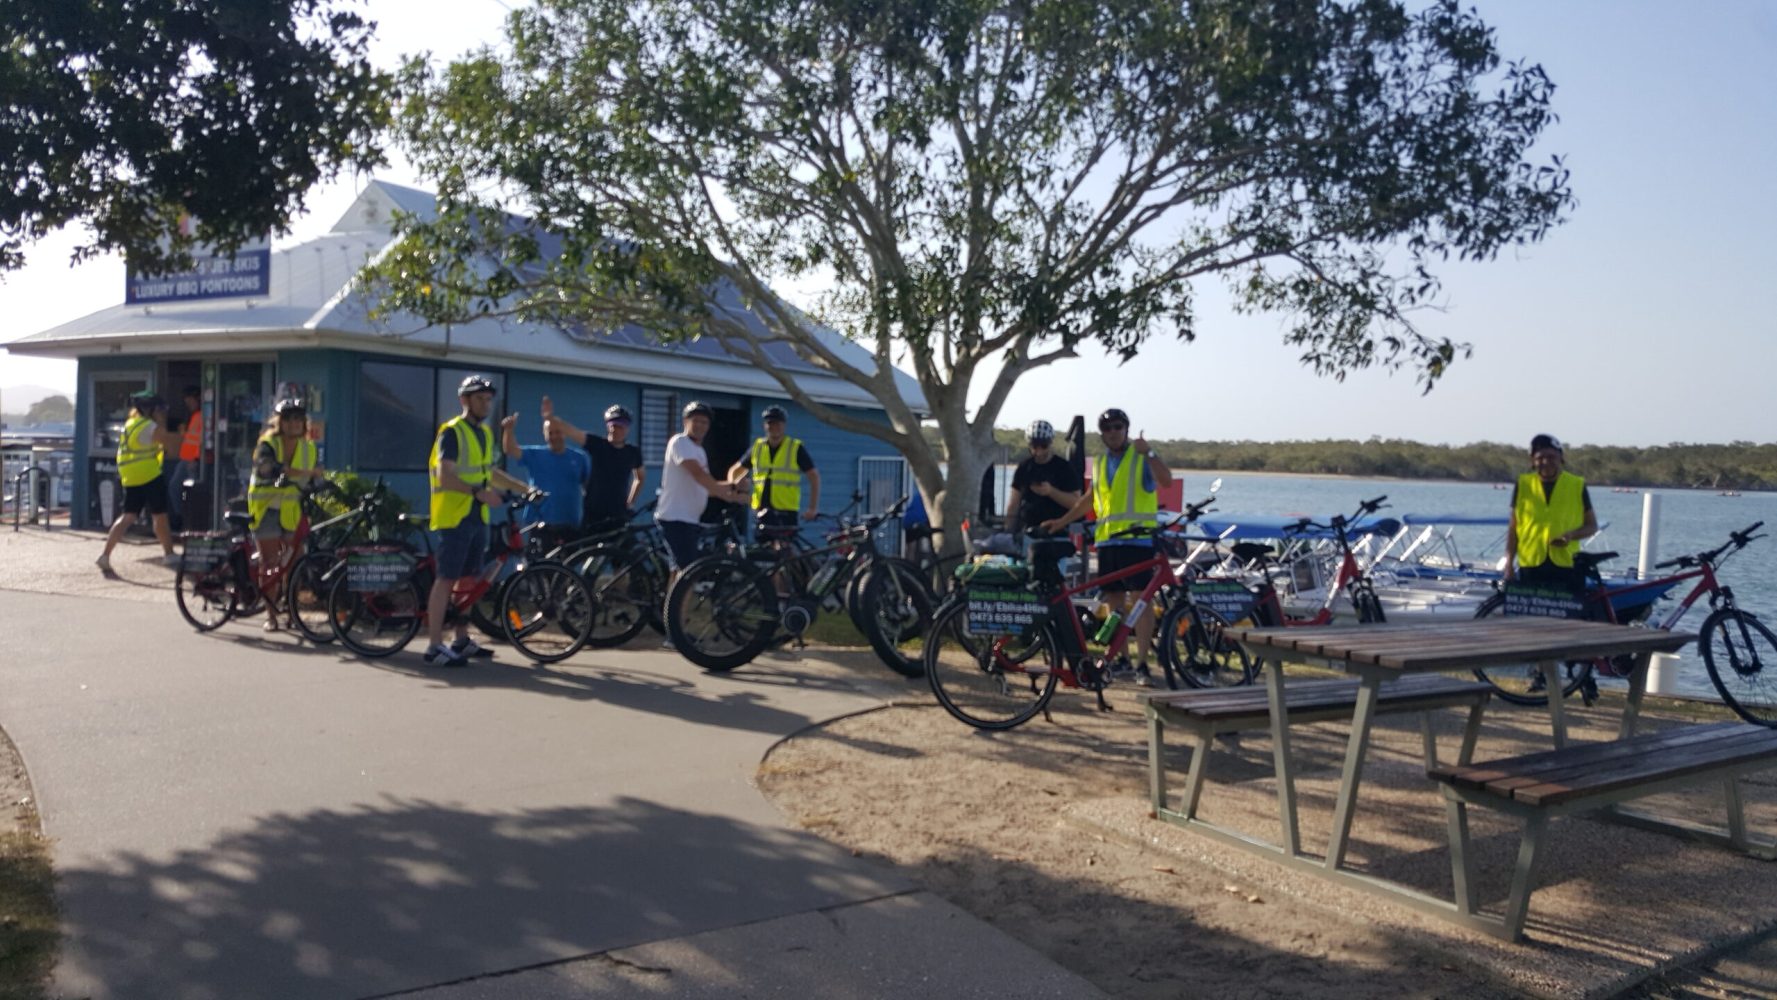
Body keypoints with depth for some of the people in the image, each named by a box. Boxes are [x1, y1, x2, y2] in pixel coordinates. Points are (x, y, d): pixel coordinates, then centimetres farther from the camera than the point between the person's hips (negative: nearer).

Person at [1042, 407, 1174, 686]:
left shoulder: (1141, 457, -1)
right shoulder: (1100, 462, 17)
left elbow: (1166, 480, -18)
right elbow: (1090, 499, 27)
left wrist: (1148, 453, -29)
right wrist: (1062, 521, 24)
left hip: (1137, 539, -6)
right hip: (1107, 539, 6)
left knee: (1140, 599, -11)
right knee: (1114, 601, 10)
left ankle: (1142, 665, -10)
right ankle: (1119, 660, 20)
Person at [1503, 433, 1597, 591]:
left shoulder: (1577, 486, 4)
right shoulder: (1523, 485, 6)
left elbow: (1592, 526, 10)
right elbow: (1513, 528, 9)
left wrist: (1571, 535, -12)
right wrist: (1509, 563, 3)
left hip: (1567, 566, 0)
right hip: (1530, 565, 1)